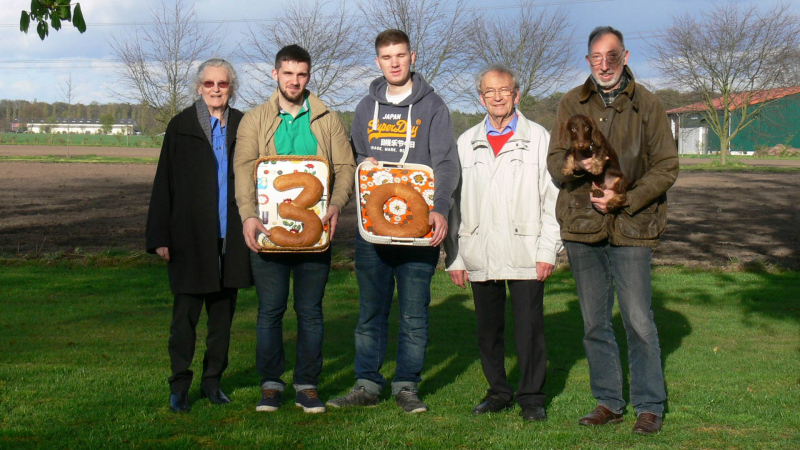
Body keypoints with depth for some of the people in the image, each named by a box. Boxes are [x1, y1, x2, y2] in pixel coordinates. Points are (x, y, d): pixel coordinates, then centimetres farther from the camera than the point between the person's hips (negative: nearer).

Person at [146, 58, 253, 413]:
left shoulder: (242, 126, 7)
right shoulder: (181, 126, 1)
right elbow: (164, 183, 1)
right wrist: (160, 236, -5)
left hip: (230, 237, 3)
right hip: (190, 237, -3)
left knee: (223, 311, 10)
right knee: (185, 313, 0)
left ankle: (213, 381, 22)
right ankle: (179, 387, 9)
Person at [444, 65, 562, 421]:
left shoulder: (539, 138, 5)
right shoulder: (467, 143, 13)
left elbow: (554, 199, 2)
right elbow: (454, 201, 13)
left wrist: (548, 250, -6)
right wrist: (453, 256, 6)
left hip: (526, 255, -3)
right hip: (480, 255, 3)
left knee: (529, 328, -1)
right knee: (487, 328, 9)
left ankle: (531, 396, 12)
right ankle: (498, 392, 23)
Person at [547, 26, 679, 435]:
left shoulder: (646, 105, 0)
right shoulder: (572, 103, 7)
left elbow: (666, 167, -2)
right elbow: (554, 162, 3)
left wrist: (625, 199, -15)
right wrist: (578, 165, -20)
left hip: (631, 229, -3)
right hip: (582, 227, 3)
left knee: (639, 322, -2)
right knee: (595, 324, 11)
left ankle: (649, 407, 12)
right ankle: (608, 402, 23)